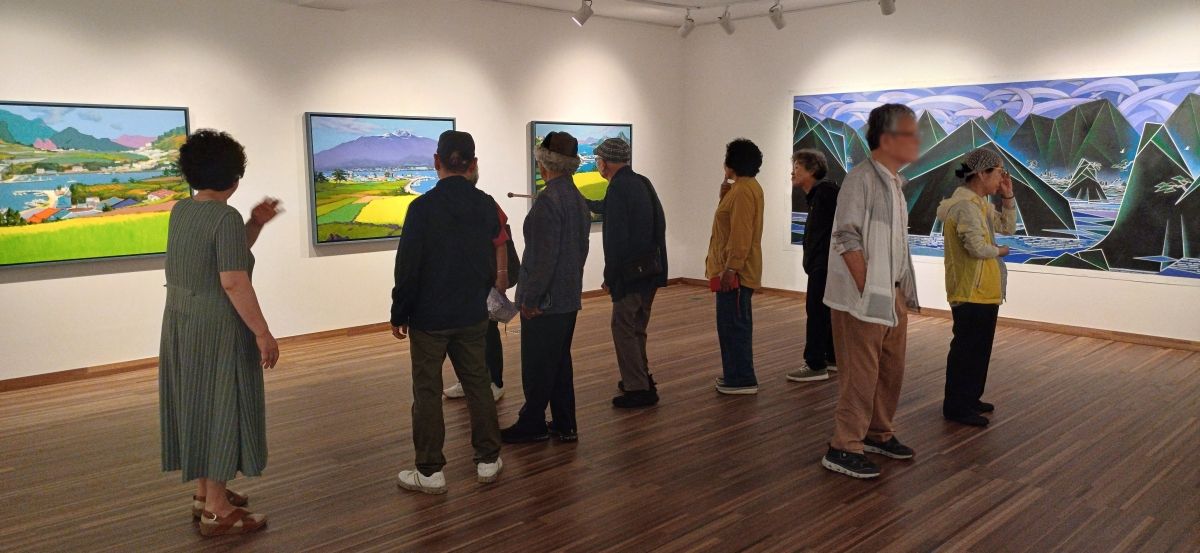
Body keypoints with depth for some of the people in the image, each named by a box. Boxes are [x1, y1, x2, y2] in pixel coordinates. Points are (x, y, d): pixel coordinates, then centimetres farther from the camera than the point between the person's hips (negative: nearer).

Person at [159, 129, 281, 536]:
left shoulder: (182, 210, 7)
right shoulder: (225, 217, -20)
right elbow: (233, 282, -25)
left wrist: (256, 224, 8)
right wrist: (263, 333, -21)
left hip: (181, 322, 9)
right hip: (218, 328, -9)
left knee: (196, 403, 17)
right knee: (221, 407, 0)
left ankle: (205, 492, 30)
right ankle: (217, 510, 9)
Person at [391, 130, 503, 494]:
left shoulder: (423, 207, -15)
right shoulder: (486, 207, -2)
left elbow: (407, 267, -12)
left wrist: (399, 315, -2)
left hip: (429, 317, -4)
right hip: (473, 315, 4)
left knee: (427, 393, 6)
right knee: (478, 386, 14)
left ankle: (430, 472, 12)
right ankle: (488, 461, 22)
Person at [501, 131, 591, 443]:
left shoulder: (548, 201, -19)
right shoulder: (579, 199, 10)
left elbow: (544, 256, -22)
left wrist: (531, 297, -16)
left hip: (545, 301, -9)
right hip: (570, 297, 9)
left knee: (537, 366, 4)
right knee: (560, 361, 16)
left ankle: (532, 425, 16)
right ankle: (565, 425, 23)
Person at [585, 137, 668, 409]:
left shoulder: (618, 188, -16)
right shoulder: (642, 183, 12)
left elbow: (616, 238, -20)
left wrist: (609, 277, -13)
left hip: (631, 271, -9)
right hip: (652, 269, 9)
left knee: (623, 329, -1)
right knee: (637, 327, 20)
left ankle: (638, 389, 1)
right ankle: (641, 378, 31)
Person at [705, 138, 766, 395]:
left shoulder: (743, 191, -17)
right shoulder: (744, 188, 15)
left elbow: (741, 234, -23)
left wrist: (730, 269, -24)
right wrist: (725, 195, 10)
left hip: (735, 272, -11)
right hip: (737, 269, 11)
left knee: (733, 325, -6)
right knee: (734, 324, 15)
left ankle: (742, 380, -1)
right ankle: (737, 375, 23)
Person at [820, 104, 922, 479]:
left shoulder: (895, 182, 14)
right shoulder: (862, 179, -14)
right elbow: (847, 240, -19)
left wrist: (899, 291, 12)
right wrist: (868, 290, -19)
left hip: (893, 295, 9)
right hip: (863, 297, -9)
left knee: (891, 370, 16)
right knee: (861, 374, -3)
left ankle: (878, 434, 32)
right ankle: (844, 449, 7)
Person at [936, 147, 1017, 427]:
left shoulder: (981, 203, 12)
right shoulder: (965, 205, -20)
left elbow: (1008, 227, 17)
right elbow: (977, 247, -27)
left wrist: (1008, 197, 6)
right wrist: (999, 251, -7)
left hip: (984, 290, 10)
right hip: (971, 292, -10)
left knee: (979, 348, 17)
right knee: (966, 349, -3)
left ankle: (970, 399, 28)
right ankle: (956, 407, 6)